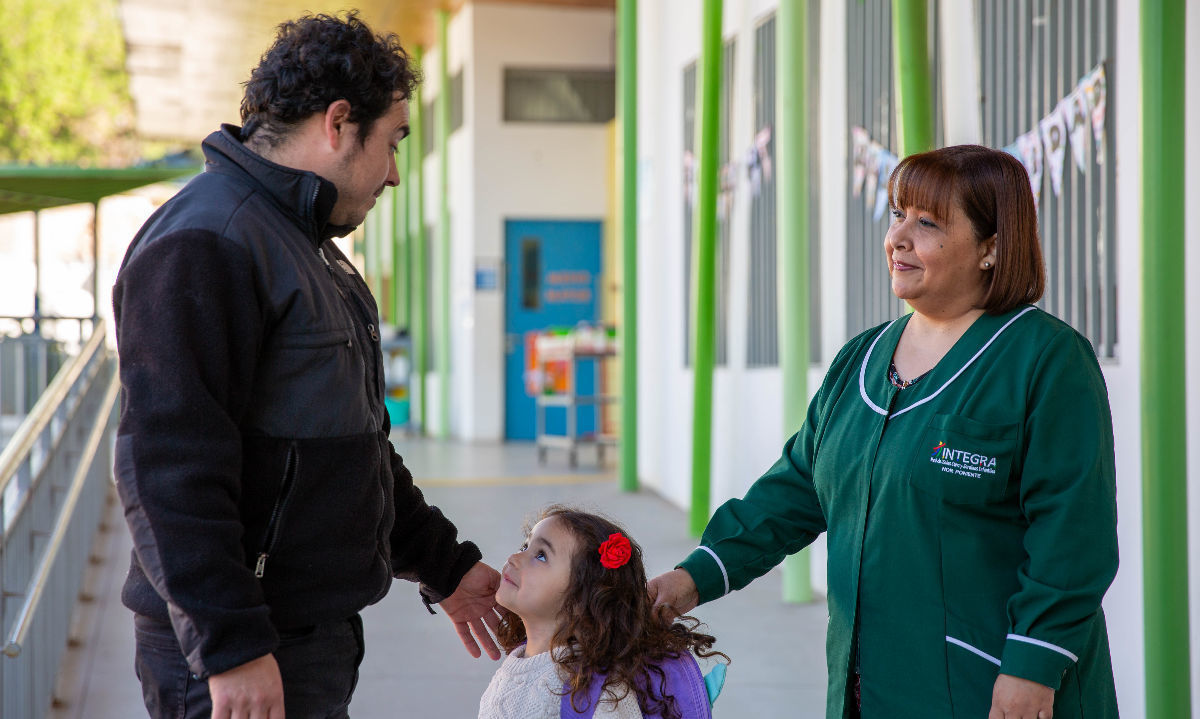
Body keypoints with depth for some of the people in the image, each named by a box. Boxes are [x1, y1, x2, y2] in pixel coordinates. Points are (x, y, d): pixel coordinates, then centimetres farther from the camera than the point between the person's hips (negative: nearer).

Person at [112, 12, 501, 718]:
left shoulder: (308, 248, 19)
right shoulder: (204, 245, -16)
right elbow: (169, 467, -23)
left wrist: (444, 566, 26)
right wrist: (229, 647, -25)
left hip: (318, 641, 10)